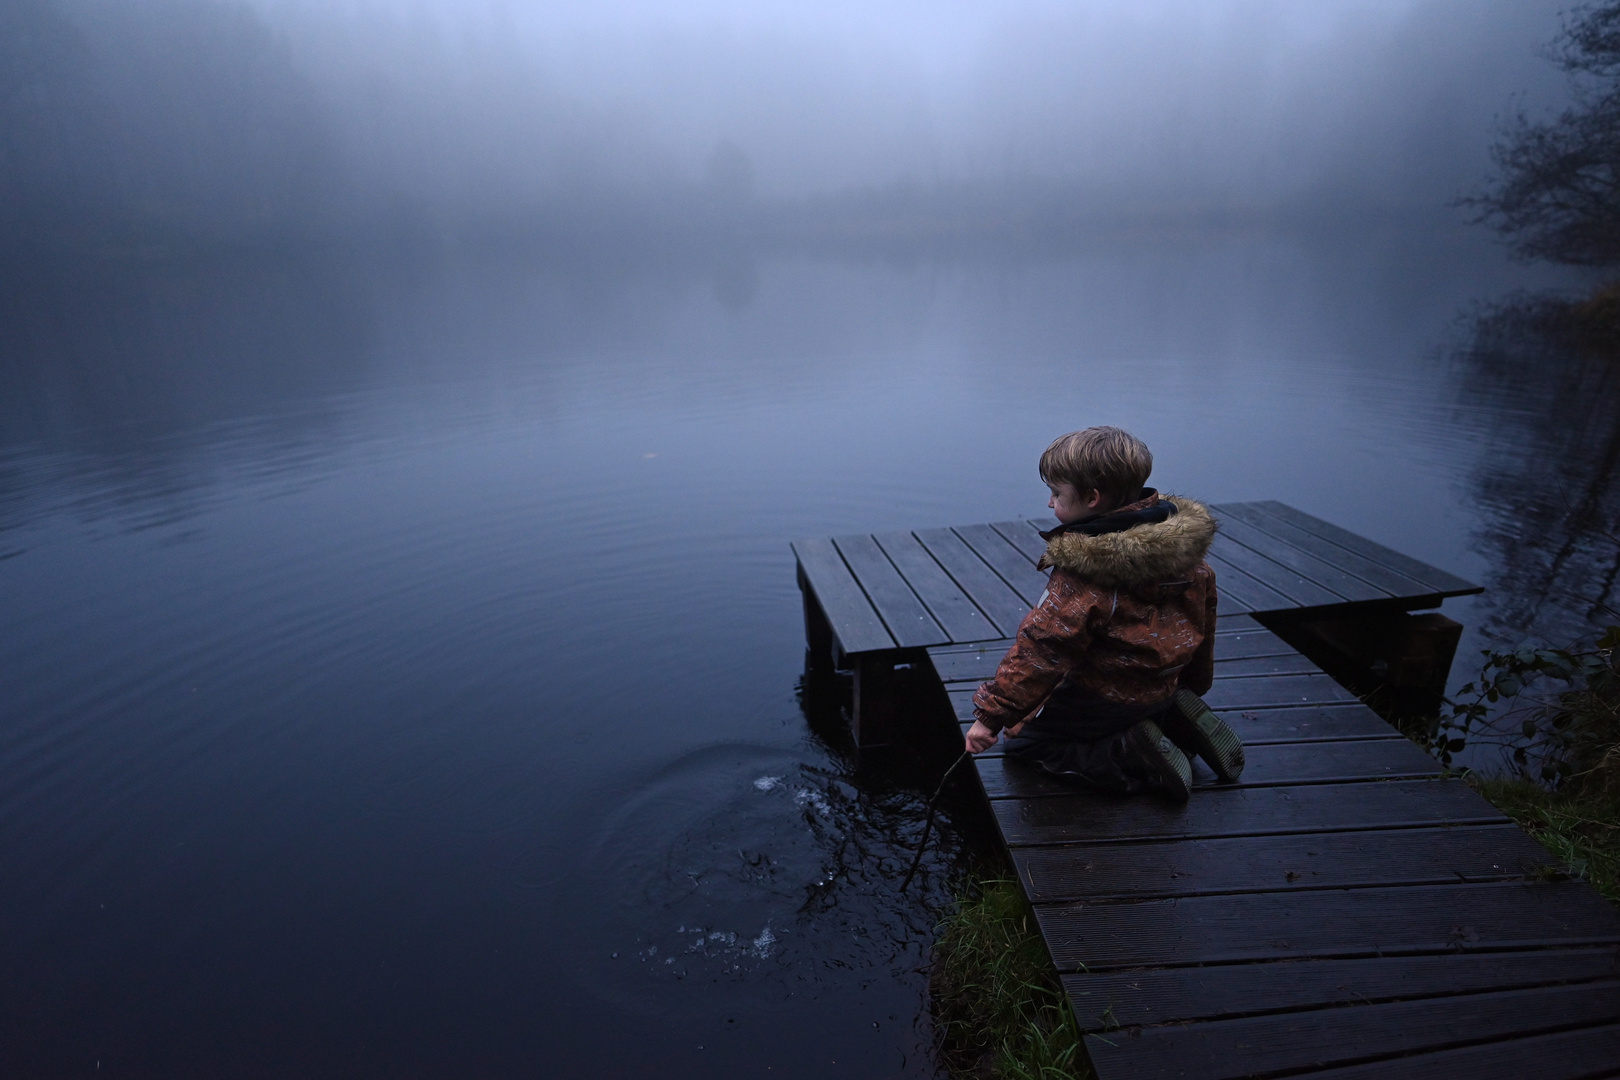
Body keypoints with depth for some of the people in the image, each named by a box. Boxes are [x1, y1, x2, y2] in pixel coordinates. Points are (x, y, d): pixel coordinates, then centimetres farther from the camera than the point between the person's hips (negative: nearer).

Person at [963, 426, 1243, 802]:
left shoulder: (1083, 576, -30)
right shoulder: (1183, 543, -4)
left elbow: (1040, 652, -28)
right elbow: (1203, 611, 9)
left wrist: (992, 715, -18)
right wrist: (1192, 683, 26)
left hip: (1104, 696, -8)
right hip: (1163, 683, 9)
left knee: (1022, 741, 7)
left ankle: (1130, 757, -7)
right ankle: (1178, 719, 11)